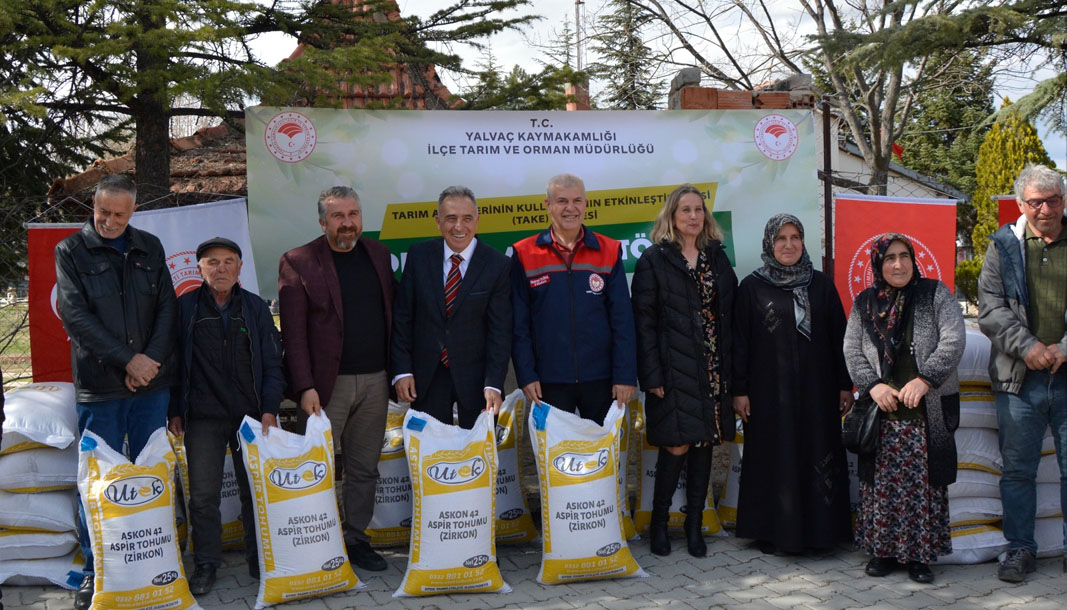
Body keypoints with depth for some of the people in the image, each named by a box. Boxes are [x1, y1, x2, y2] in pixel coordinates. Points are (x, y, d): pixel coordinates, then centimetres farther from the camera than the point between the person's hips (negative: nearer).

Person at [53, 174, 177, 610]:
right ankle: (95, 572, 13)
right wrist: (128, 360, -13)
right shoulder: (71, 251, 1)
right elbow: (76, 316, -8)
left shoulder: (149, 248, 10)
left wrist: (151, 361, -7)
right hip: (100, 386, -3)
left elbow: (167, 308, 7)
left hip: (151, 382, 3)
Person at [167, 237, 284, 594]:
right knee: (203, 494, 0)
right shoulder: (185, 308, 3)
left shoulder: (255, 308, 6)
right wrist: (174, 411, 1)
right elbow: (173, 362, 6)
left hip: (251, 415, 1)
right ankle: (206, 565, 13)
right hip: (202, 418, -1)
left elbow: (272, 363, 6)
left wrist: (269, 409, -2)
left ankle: (260, 560, 19)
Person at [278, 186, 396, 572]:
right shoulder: (298, 263, -4)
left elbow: (393, 312, 13)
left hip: (375, 380, 4)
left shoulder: (378, 254, 11)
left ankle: (356, 539, 21)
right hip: (327, 383, -4)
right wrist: (305, 387, -14)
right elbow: (293, 333, -7)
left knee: (364, 468, 10)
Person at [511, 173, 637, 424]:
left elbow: (623, 320, 1)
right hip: (549, 381, -1)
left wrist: (625, 375, -5)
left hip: (600, 378, 1)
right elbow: (518, 324, 0)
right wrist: (525, 375, -6)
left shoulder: (608, 251, 3)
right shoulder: (525, 255, 0)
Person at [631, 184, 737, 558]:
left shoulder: (717, 258, 13)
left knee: (705, 444, 6)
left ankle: (694, 525, 18)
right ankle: (658, 523, 12)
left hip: (712, 370, 5)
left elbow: (729, 315, 12)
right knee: (677, 446, -6)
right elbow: (643, 320, -5)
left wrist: (730, 367, 4)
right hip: (674, 370, -4)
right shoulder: (654, 260, -1)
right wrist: (652, 375, -12)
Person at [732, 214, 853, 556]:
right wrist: (739, 390, -5)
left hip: (816, 391, 2)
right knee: (772, 459, 2)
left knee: (817, 456, 3)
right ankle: (771, 532, 12)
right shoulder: (752, 287, 1)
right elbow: (740, 341, 0)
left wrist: (845, 385, 4)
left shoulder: (821, 285, 7)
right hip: (769, 391, -2)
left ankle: (817, 530, 14)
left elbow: (838, 336, 8)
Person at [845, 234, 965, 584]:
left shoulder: (935, 295, 3)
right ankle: (883, 550, 15)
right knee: (882, 482, 3)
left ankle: (920, 554, 9)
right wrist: (872, 385, -9)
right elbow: (851, 350, 6)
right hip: (882, 411, 2)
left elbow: (953, 341, -6)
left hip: (927, 411, -2)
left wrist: (924, 379, -15)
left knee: (924, 483, -1)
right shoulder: (864, 304, 10)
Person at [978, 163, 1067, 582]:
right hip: (1020, 376, 0)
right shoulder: (1004, 246, 4)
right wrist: (1027, 346, -13)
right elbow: (990, 309, -2)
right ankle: (1020, 548, 20)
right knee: (1018, 469, 7)